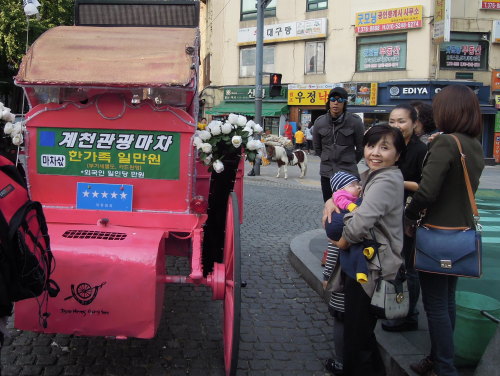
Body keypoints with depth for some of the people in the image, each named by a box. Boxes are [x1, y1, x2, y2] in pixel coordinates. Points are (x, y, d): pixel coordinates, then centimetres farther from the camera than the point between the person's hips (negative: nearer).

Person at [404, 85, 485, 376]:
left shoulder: (446, 143, -20)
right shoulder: (476, 147, 7)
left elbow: (426, 191, -26)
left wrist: (410, 218, -9)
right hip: (463, 231, 9)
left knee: (436, 305, 3)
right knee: (447, 300, 19)